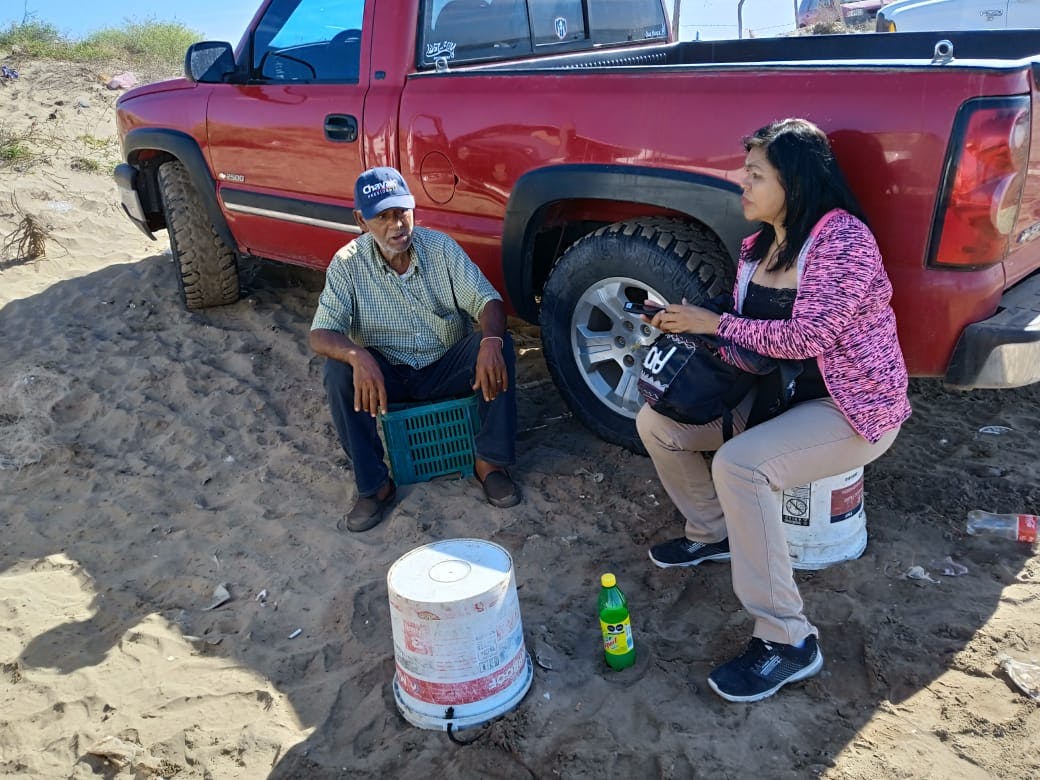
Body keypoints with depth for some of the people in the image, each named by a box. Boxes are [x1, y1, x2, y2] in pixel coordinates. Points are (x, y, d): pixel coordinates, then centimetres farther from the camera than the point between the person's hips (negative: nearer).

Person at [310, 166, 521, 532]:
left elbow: (487, 300, -13)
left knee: (499, 344, -26)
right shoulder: (348, 263, -12)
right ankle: (374, 486, -17)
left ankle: (489, 462, -15)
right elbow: (321, 334, -19)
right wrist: (357, 356, -43)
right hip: (388, 374, -1)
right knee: (338, 371, -30)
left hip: (447, 367, 1)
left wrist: (490, 340, -37)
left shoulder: (441, 247, -9)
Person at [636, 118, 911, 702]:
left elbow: (808, 336, -27)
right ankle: (714, 533, 21)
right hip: (775, 390, 9)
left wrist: (714, 324, -18)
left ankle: (789, 642, -23)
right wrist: (686, 326, -6)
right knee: (656, 422, -1)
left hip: (853, 408, -9)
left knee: (739, 465, -35)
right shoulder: (759, 244, 7)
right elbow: (747, 329, 13)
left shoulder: (843, 238, -20)